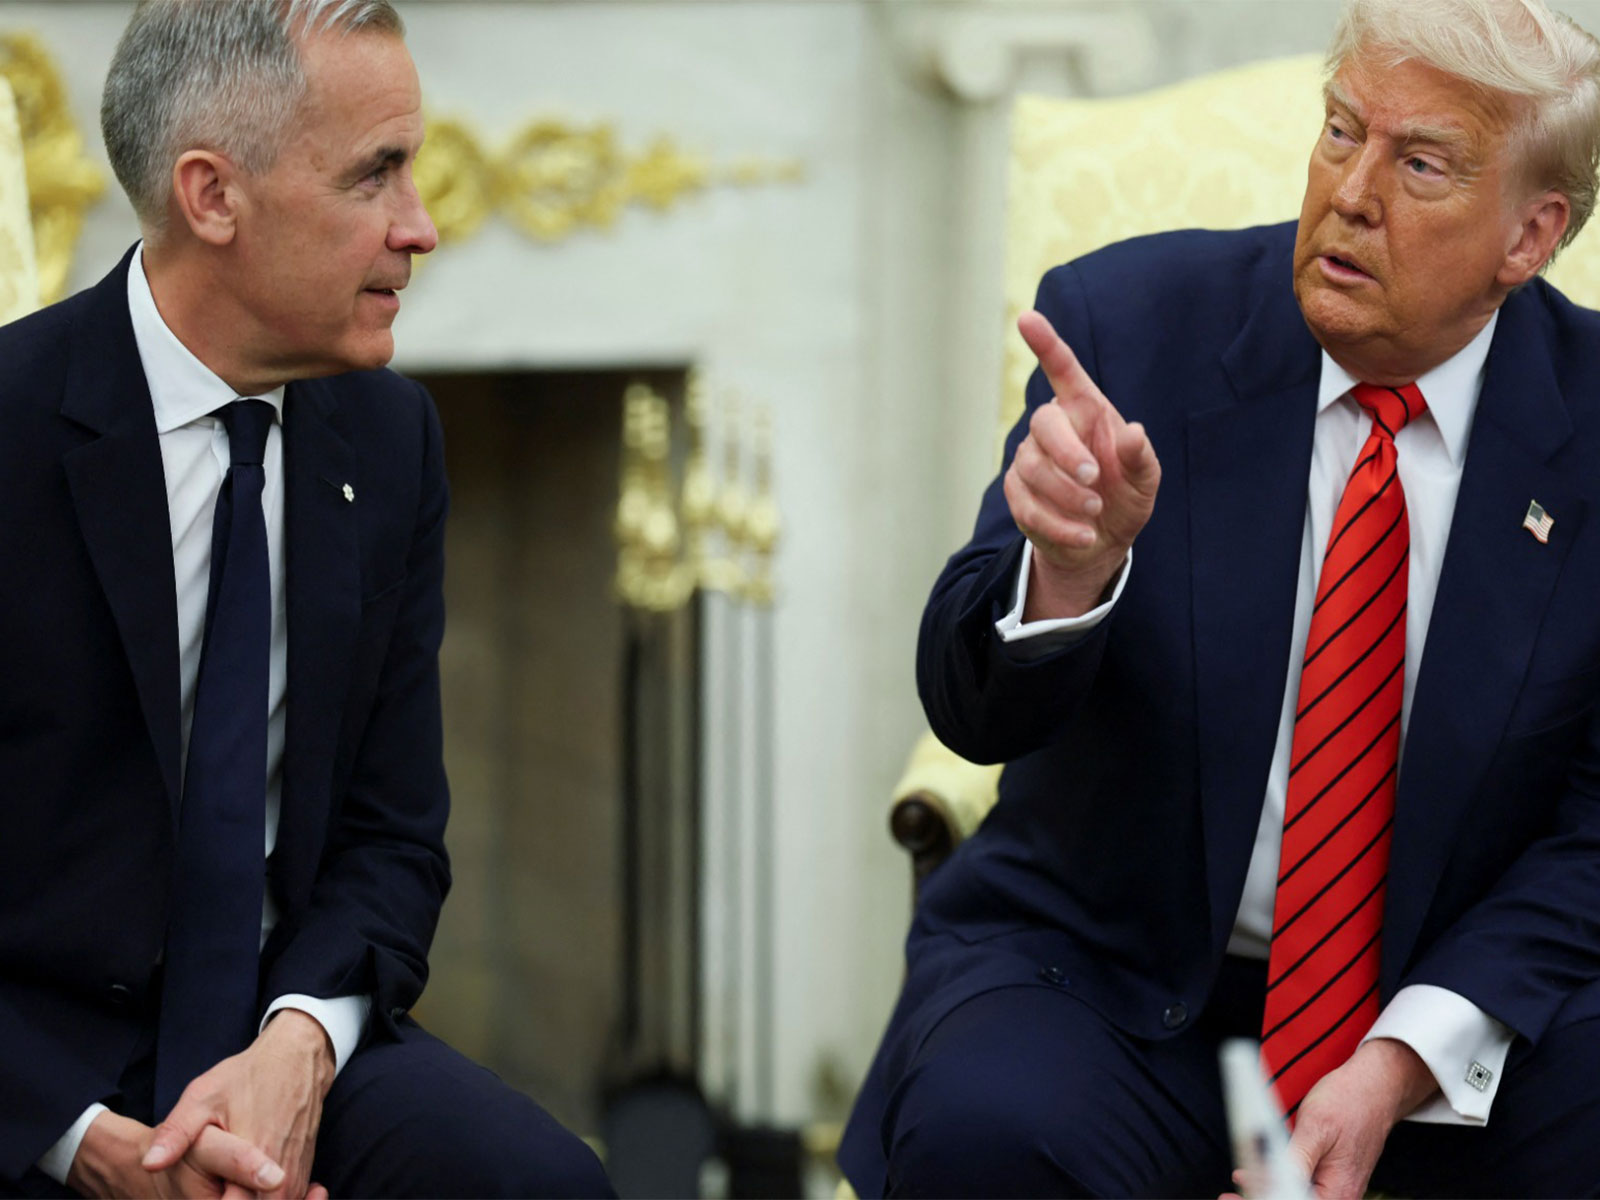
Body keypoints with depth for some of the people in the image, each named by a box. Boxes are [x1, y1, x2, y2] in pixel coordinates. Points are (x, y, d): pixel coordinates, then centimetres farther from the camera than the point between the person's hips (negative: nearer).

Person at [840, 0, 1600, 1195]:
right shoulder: (1132, 321, -6)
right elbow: (974, 709, -10)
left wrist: (1404, 1062, -17)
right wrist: (1072, 561, -33)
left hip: (1452, 1004, 1)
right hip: (1113, 978, -1)